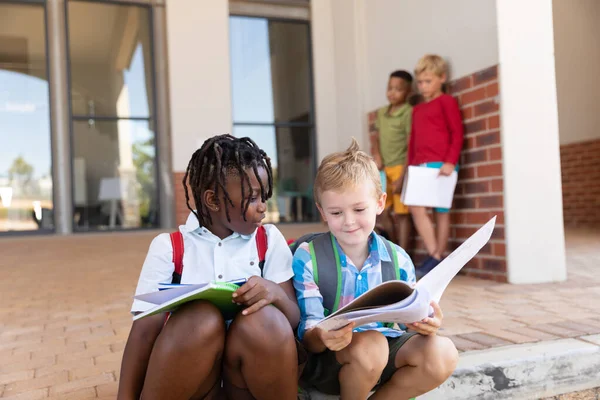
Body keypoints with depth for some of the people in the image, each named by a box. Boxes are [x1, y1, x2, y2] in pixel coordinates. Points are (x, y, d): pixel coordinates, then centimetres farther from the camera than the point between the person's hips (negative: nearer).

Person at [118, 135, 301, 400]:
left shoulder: (270, 240, 4)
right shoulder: (169, 247, 0)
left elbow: (294, 320, 1)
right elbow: (145, 329, -7)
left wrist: (276, 293, -21)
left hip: (253, 375, 1)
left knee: (264, 320, -29)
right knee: (198, 318, -30)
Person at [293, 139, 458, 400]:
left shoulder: (398, 260, 0)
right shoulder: (308, 257, -10)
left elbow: (411, 320, 1)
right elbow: (307, 332, -13)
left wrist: (425, 326, -24)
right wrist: (322, 337, -38)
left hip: (383, 351, 4)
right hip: (325, 358, -3)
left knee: (442, 354, -21)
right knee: (370, 346, -34)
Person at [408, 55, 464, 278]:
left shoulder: (446, 101, 2)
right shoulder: (417, 109, 21)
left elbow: (457, 133, -5)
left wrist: (450, 161, -15)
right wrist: (410, 166, 12)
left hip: (441, 165, -6)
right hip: (420, 166, 6)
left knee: (441, 211, 0)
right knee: (416, 208, -6)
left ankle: (438, 259, 8)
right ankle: (434, 256, 1)